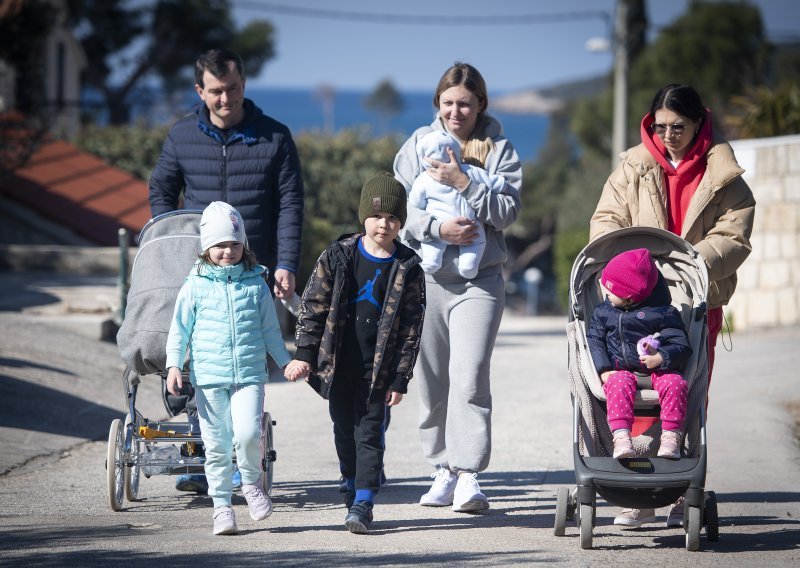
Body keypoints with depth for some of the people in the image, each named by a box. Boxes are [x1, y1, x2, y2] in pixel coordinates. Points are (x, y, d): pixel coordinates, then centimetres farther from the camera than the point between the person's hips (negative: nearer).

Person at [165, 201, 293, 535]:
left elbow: (270, 330, 16)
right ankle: (221, 505, 14)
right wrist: (174, 365, -5)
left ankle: (251, 482, 9)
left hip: (250, 375, 0)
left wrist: (286, 361, 12)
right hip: (208, 377, 0)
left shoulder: (256, 285, 7)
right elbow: (179, 331, 6)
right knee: (216, 445, 3)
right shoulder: (194, 287, 4)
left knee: (247, 433, -18)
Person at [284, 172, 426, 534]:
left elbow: (411, 327, -3)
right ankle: (353, 486, 32)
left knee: (369, 433, -4)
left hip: (378, 368, -2)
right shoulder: (339, 256, -1)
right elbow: (313, 306, 2)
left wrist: (400, 379, -7)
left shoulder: (407, 269, -4)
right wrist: (304, 354, -4)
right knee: (344, 431, 13)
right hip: (338, 364, 2)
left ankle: (363, 503, -4)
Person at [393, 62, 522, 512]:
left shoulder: (500, 149, 4)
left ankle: (468, 474, -15)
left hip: (480, 278, -2)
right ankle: (443, 470, 17)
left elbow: (508, 211, -6)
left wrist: (463, 183, -16)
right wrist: (437, 227, -16)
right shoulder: (418, 145, 8)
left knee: (470, 376, -14)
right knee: (433, 380, 7)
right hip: (425, 276, 2)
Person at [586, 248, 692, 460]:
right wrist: (604, 370, -11)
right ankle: (621, 437, -45)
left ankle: (671, 435, -25)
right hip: (620, 370, 1)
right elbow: (594, 341, 7)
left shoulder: (663, 313, 0)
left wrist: (660, 358, -23)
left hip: (657, 370, -1)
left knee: (675, 384, -31)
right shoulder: (603, 312, 11)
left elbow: (681, 345, -3)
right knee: (619, 385, -34)